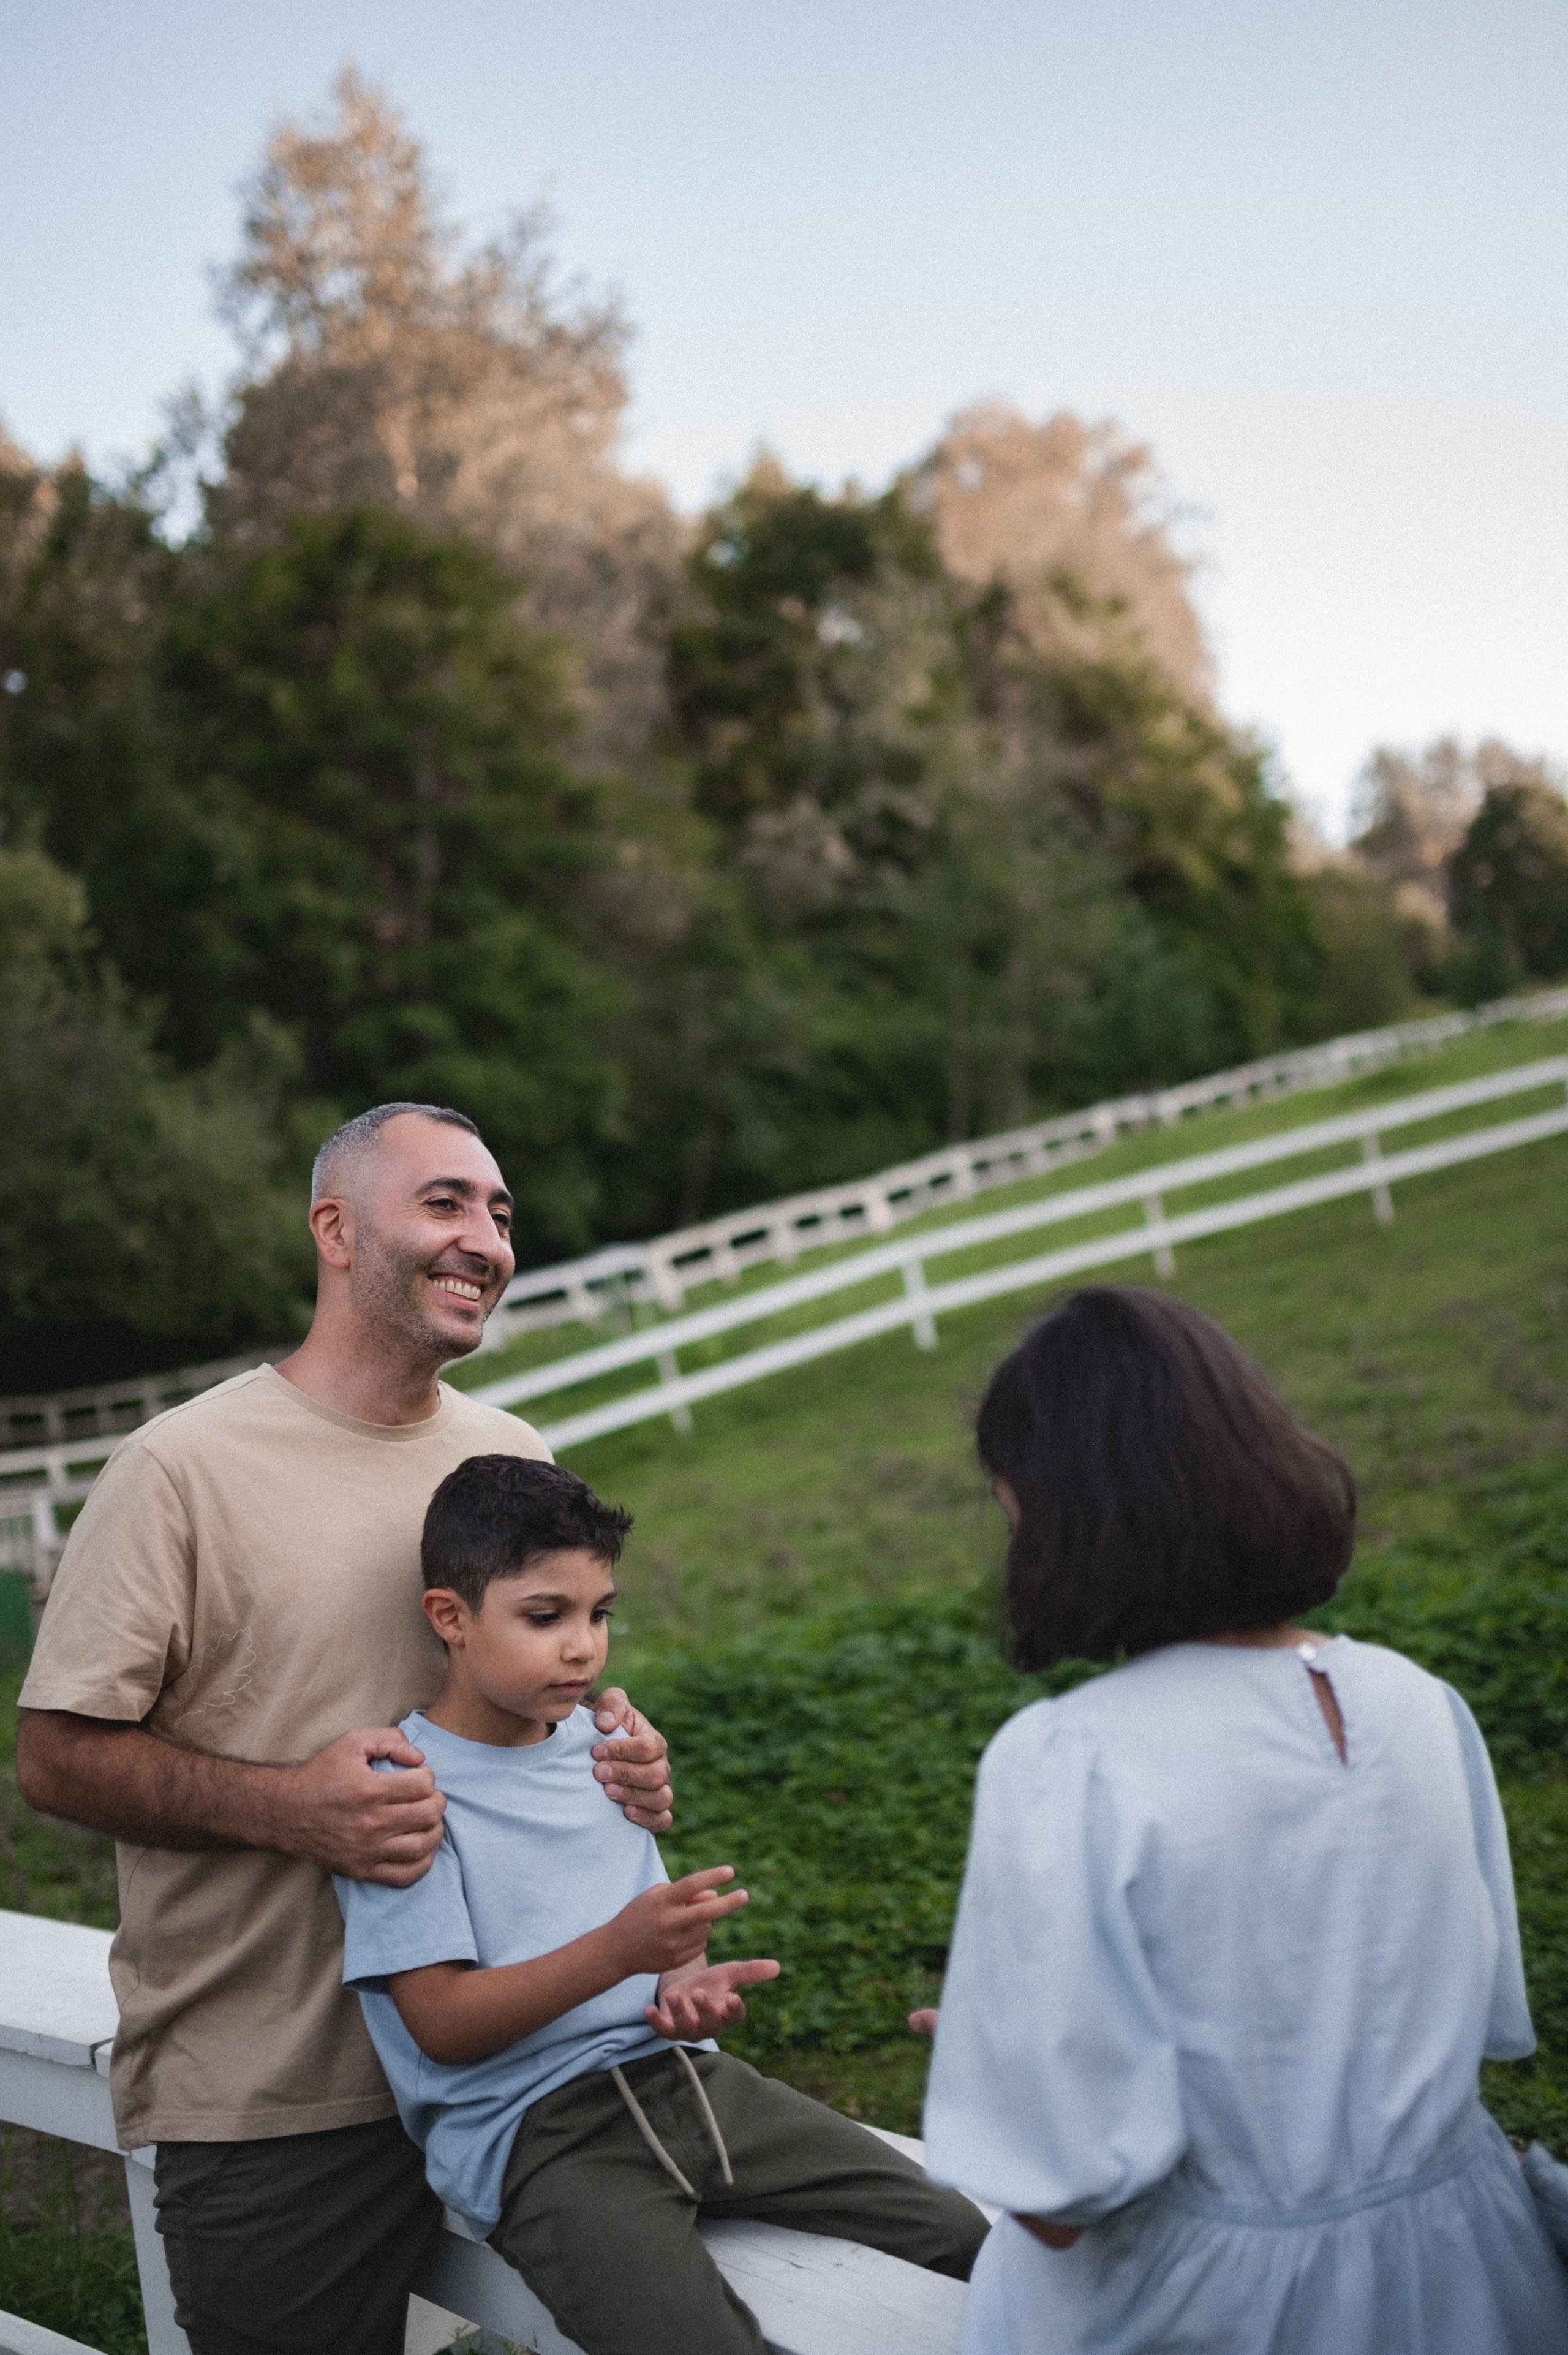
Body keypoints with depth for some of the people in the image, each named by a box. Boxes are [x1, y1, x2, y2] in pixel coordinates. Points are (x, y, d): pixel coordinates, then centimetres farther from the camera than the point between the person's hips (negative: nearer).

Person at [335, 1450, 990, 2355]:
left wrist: (686, 1984, -4)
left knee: (972, 2243, -1)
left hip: (678, 2075, 7)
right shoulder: (404, 1790, -10)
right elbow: (442, 2025, -14)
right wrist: (616, 1950, -26)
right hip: (533, 2129, -6)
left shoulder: (598, 1746, 12)